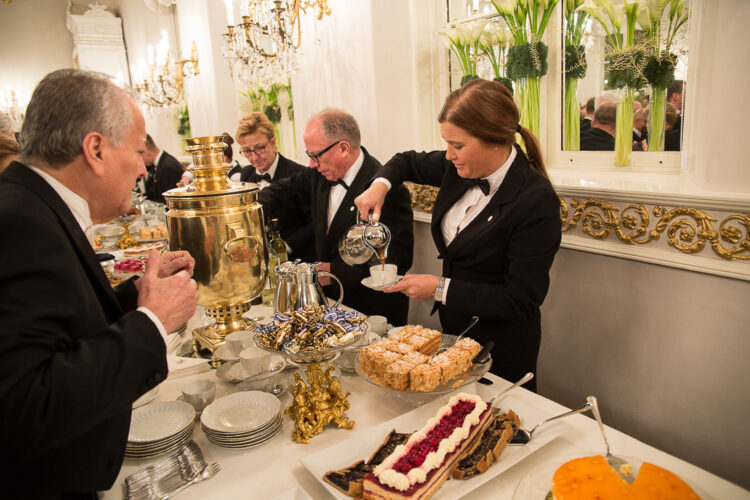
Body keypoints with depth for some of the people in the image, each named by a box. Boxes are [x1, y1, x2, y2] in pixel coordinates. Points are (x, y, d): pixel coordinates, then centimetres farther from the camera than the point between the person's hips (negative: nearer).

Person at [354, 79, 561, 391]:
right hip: (453, 329, 7)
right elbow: (409, 162, 14)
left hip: (501, 352, -6)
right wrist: (381, 185, -7)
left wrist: (440, 289, -22)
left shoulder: (537, 201, -26)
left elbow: (520, 301, -24)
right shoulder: (461, 169, -6)